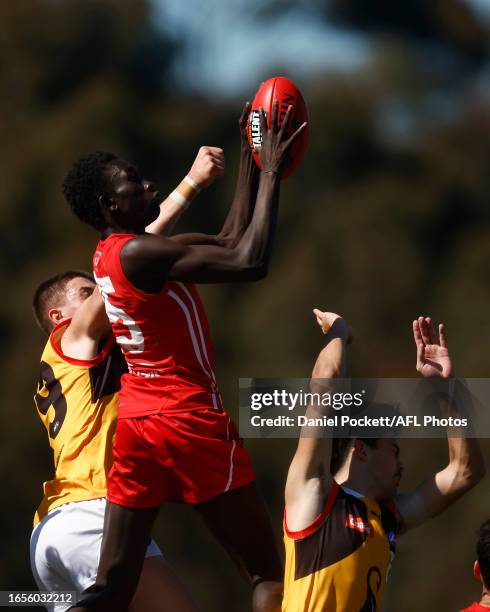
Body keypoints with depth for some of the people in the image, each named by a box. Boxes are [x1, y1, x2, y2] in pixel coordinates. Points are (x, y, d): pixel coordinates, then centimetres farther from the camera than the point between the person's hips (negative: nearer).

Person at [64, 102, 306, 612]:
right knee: (266, 570, 0)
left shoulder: (110, 256, 13)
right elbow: (250, 262, -23)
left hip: (137, 424, 9)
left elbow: (231, 244, 21)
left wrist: (249, 160, 19)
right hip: (191, 422, -9)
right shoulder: (138, 254, -15)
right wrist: (271, 174, -15)